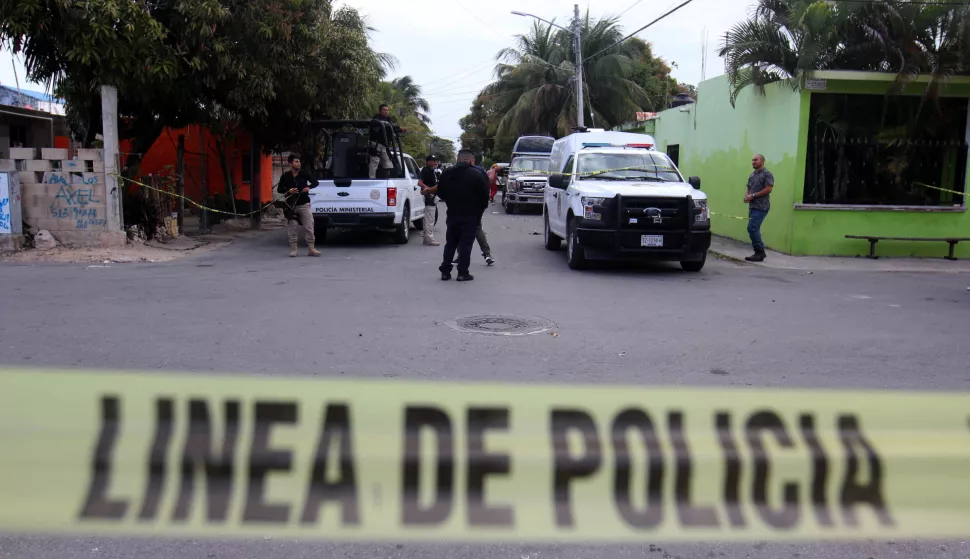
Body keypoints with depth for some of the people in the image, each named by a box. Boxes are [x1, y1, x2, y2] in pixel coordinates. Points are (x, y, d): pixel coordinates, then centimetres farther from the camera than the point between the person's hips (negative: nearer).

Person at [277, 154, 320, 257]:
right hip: (291, 205, -1)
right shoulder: (285, 176, -1)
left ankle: (311, 249, 4)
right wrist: (289, 191, -14)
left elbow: (316, 182, 7)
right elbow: (279, 189, 4)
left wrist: (309, 187, -13)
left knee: (309, 227, -2)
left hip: (304, 204, 1)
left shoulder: (304, 173, 1)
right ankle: (293, 249, 11)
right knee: (292, 229, 2)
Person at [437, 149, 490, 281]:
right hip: (470, 216, -4)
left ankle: (445, 271, 12)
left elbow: (440, 193, 11)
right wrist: (479, 212, 4)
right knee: (466, 244, 0)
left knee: (450, 243, 13)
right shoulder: (477, 175, -10)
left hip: (452, 214, 4)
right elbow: (484, 196, -9)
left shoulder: (447, 174, 5)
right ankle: (462, 273, 0)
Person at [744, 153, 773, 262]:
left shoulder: (767, 174, -7)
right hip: (752, 206, 9)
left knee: (752, 228, -15)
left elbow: (768, 189, -15)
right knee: (754, 229, 9)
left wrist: (753, 195, -16)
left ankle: (760, 252, -7)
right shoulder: (752, 175, 19)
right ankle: (759, 253, 15)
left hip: (761, 207, -9)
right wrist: (747, 196, 0)